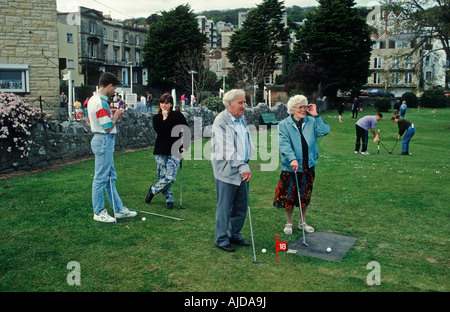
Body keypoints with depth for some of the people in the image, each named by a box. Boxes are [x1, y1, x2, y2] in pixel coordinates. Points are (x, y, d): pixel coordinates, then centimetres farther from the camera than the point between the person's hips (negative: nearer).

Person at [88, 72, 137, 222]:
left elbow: (90, 121, 19)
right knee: (101, 178, -1)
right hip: (104, 141, -11)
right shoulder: (101, 102, -20)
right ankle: (99, 212, 9)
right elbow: (108, 127, -22)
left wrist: (112, 115, 15)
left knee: (111, 177, 15)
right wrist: (116, 116, -5)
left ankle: (119, 209, 23)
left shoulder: (93, 99, 12)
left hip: (100, 139, 11)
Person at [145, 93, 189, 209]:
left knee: (170, 178, -11)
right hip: (160, 151, 2)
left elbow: (186, 131, 8)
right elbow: (160, 131, -12)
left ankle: (153, 189, 14)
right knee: (162, 177, 2)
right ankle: (169, 199, 20)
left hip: (174, 151, -2)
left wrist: (184, 145, 2)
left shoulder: (178, 115, 2)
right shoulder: (156, 118, 6)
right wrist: (164, 118, -13)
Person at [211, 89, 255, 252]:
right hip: (226, 171, -8)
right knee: (224, 207, 2)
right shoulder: (221, 122, -15)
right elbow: (228, 150, -21)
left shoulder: (241, 118, 12)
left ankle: (235, 235, 31)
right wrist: (244, 167, -25)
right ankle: (221, 239, 16)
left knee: (241, 207, 15)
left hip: (241, 170, 8)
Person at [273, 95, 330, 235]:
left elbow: (325, 131, -10)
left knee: (305, 196, 14)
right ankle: (289, 223, 26)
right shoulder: (284, 125, -7)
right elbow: (284, 144, -18)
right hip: (290, 167, -3)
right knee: (289, 196, 6)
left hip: (308, 166, 3)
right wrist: (292, 159, -31)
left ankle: (302, 222, 32)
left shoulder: (311, 122, 3)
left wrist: (315, 115, -12)